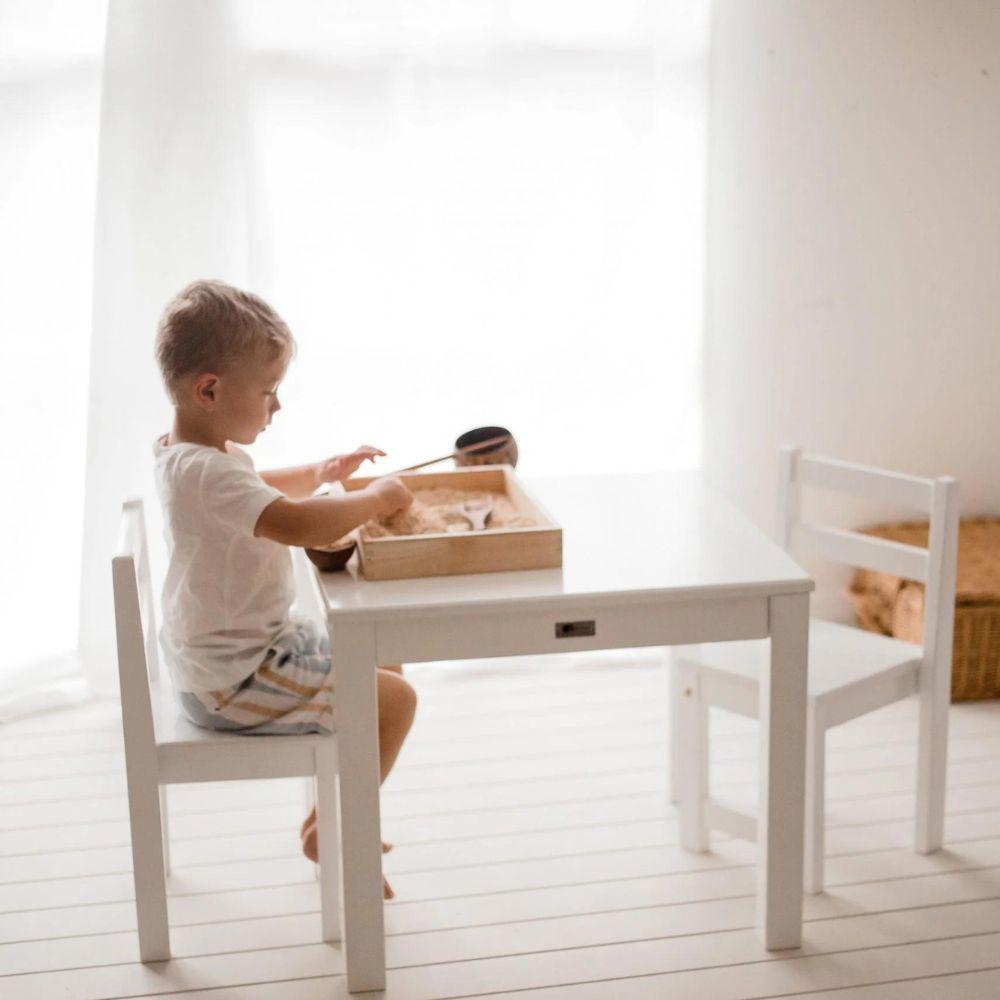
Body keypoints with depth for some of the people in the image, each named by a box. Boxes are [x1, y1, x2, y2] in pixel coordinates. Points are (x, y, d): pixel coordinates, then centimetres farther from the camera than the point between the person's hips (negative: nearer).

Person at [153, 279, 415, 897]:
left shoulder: (192, 453, 8)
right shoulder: (207, 472, -28)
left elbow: (259, 492, 30)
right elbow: (300, 525, -42)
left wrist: (320, 473, 15)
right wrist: (378, 498, -26)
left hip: (255, 645, 11)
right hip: (233, 682, -11)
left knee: (386, 669, 20)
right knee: (394, 701, -12)